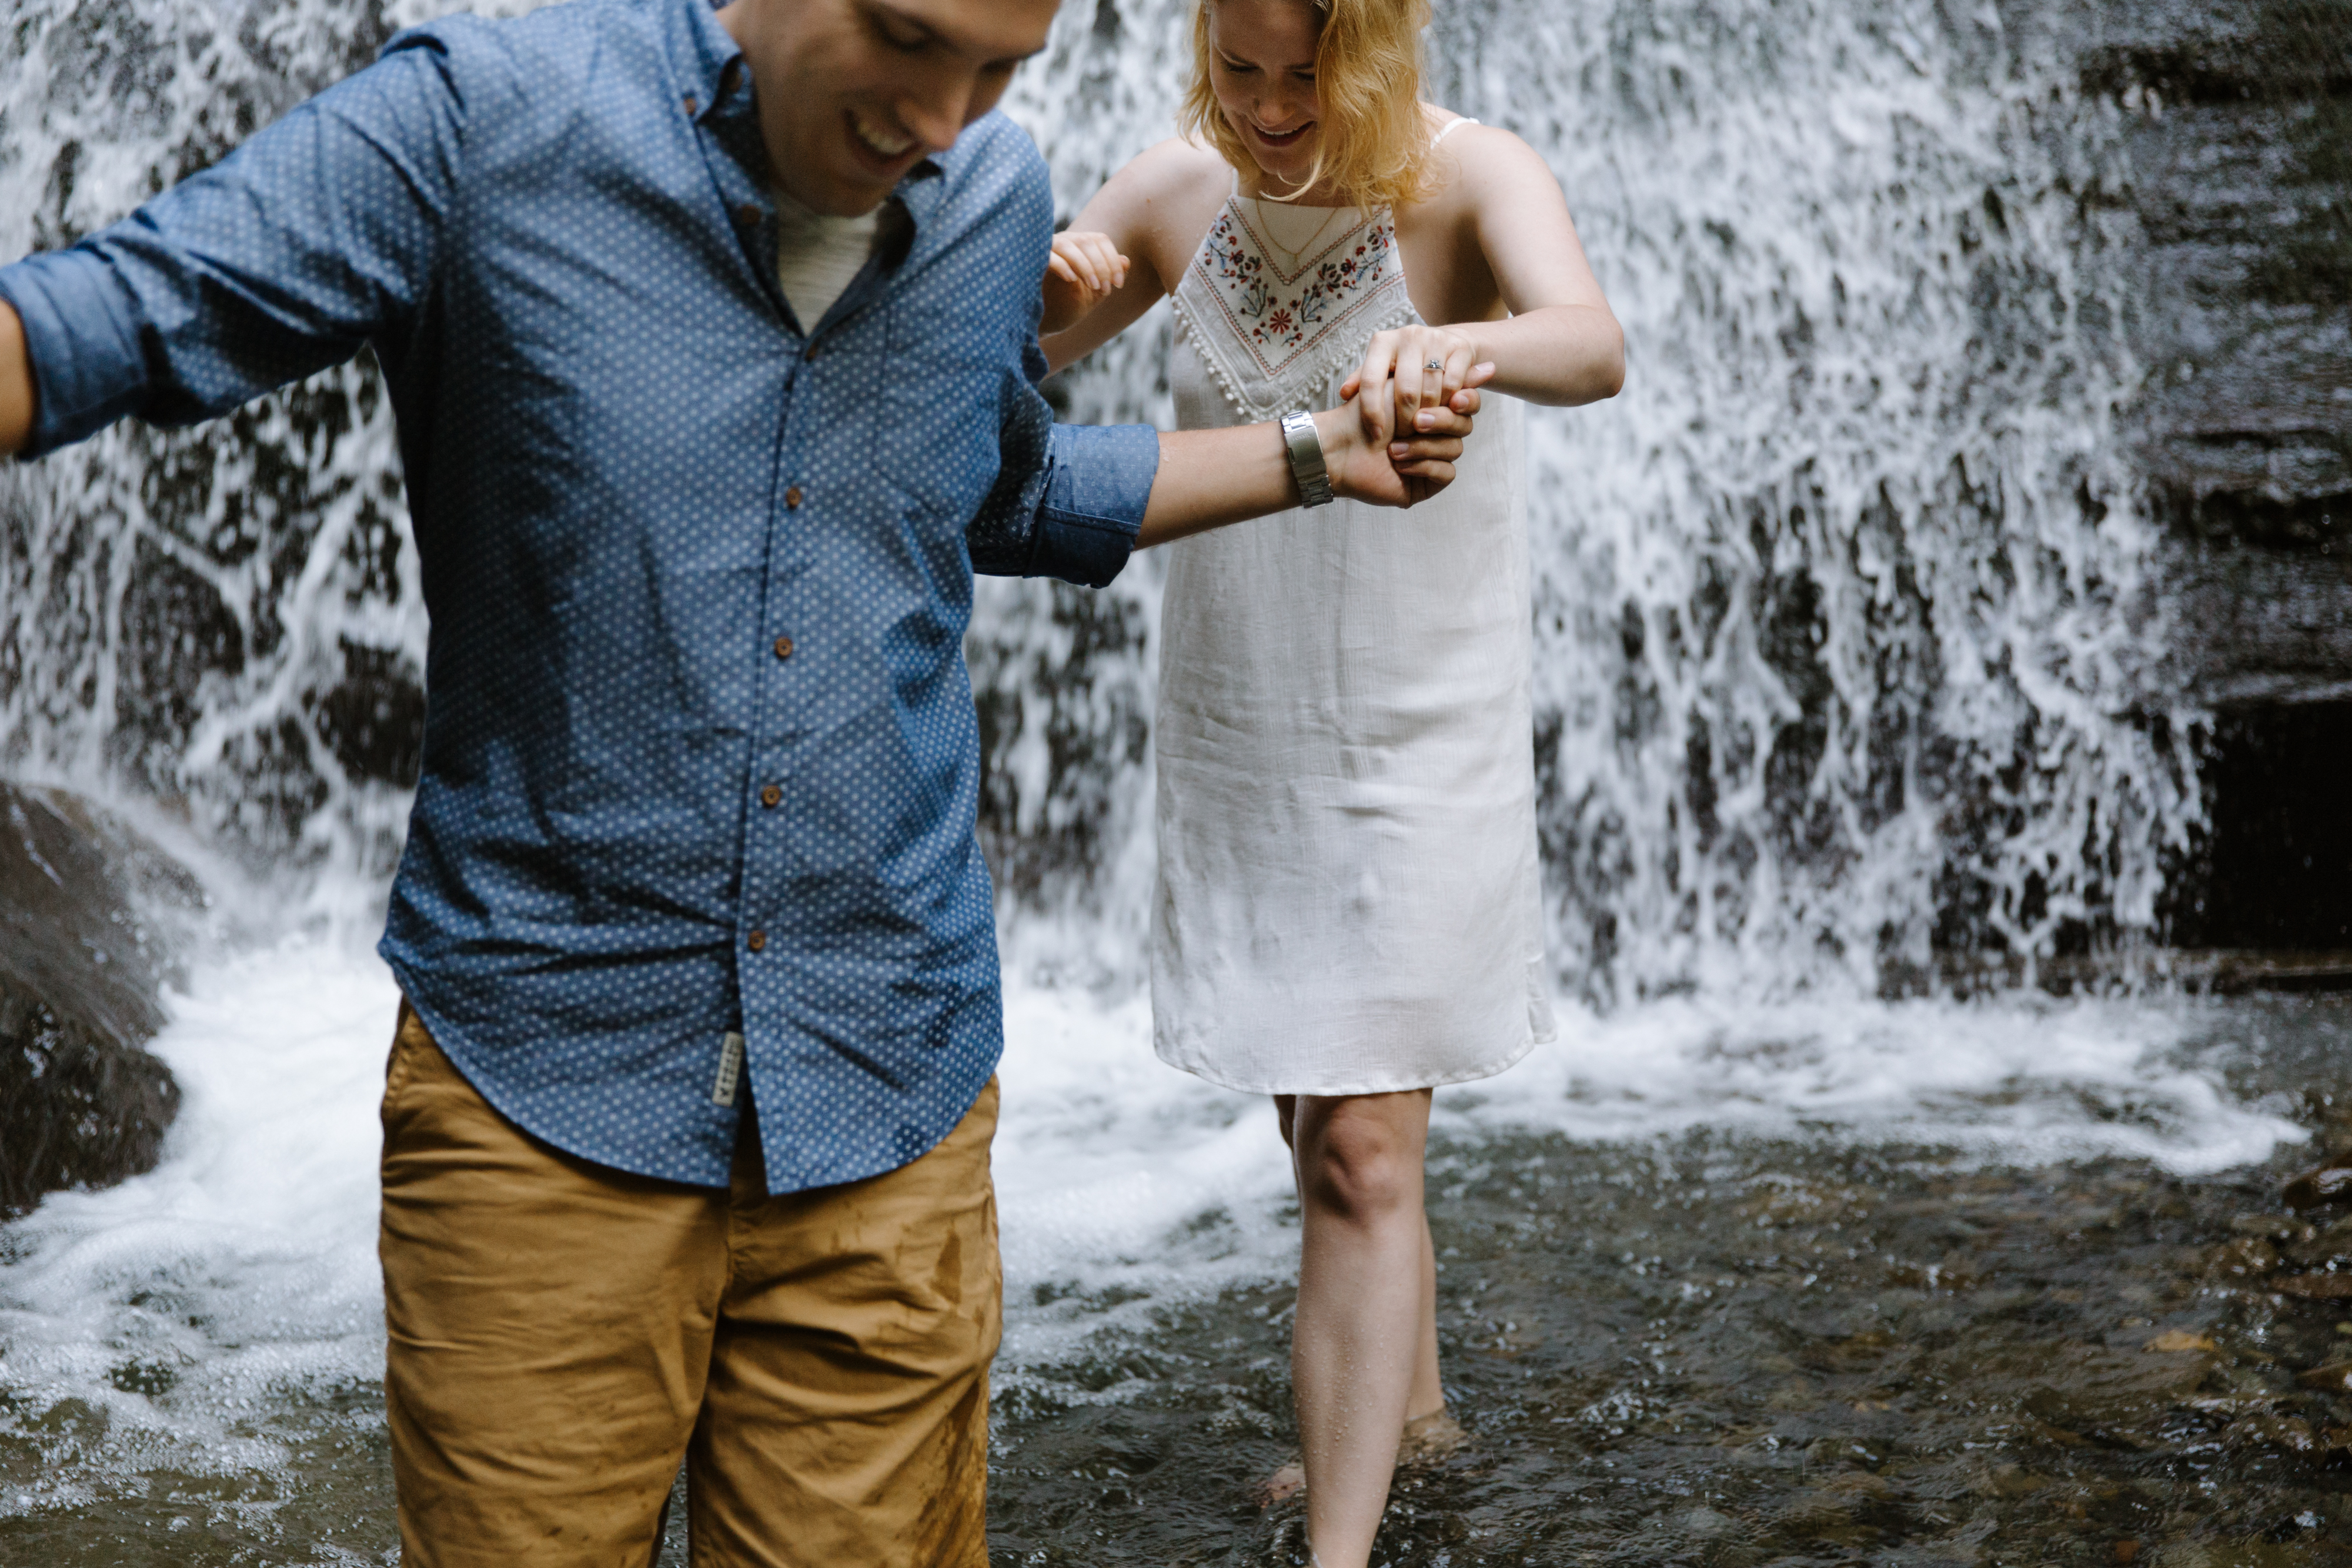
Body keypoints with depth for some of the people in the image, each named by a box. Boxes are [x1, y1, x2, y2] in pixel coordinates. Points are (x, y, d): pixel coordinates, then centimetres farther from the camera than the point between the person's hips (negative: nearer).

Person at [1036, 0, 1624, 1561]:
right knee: (1324, 1113, 20)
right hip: (1236, 728, 6)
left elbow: (1593, 347, -36)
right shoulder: (1177, 193, -2)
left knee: (1360, 1149, -10)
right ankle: (1408, 1400, 43)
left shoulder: (1471, 178, -16)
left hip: (1417, 735, -5)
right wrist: (1037, 292, -22)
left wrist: (1459, 346, -59)